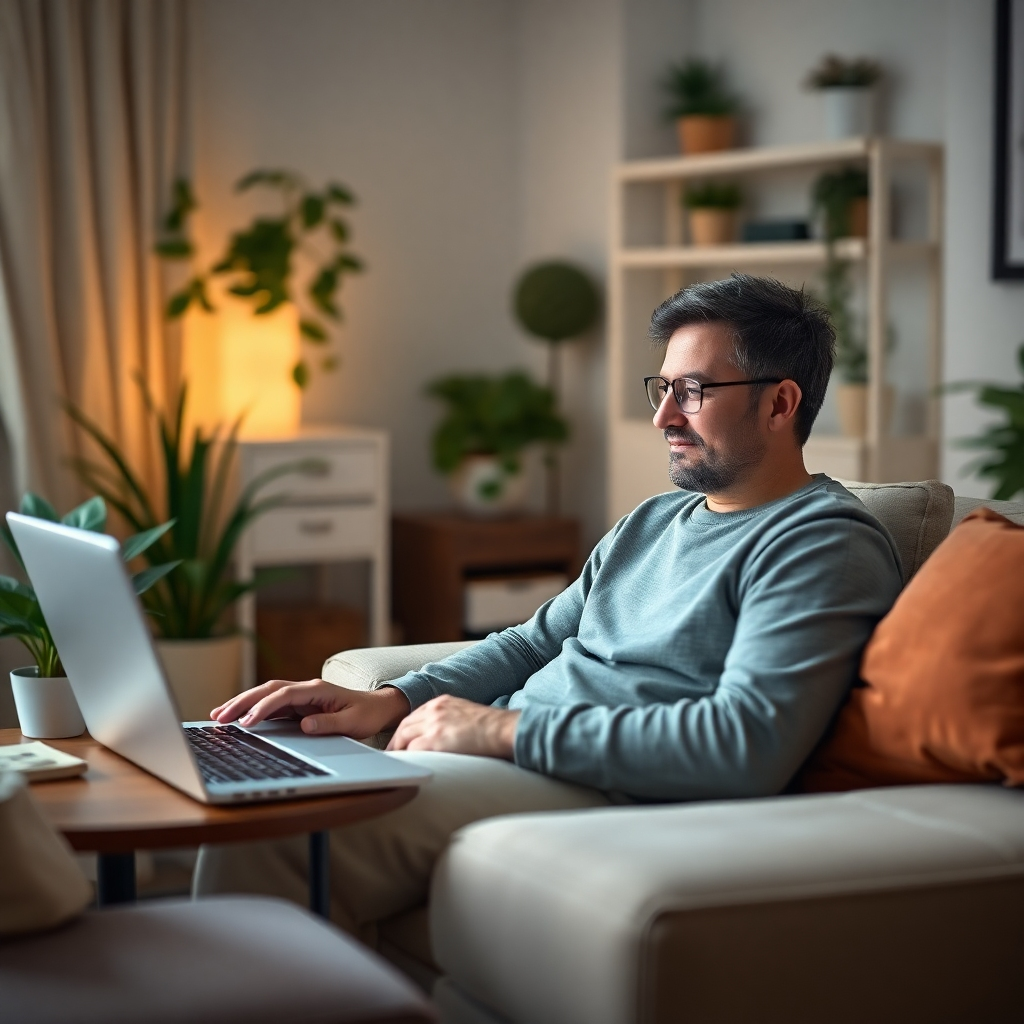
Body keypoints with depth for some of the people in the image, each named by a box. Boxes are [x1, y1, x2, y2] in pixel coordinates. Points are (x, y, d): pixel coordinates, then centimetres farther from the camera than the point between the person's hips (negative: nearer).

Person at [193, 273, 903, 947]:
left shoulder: (823, 546, -9)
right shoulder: (653, 521, 22)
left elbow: (749, 743, -22)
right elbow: (535, 643, 25)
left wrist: (508, 728, -19)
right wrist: (389, 702, 5)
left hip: (616, 794, -9)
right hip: (522, 759, 9)